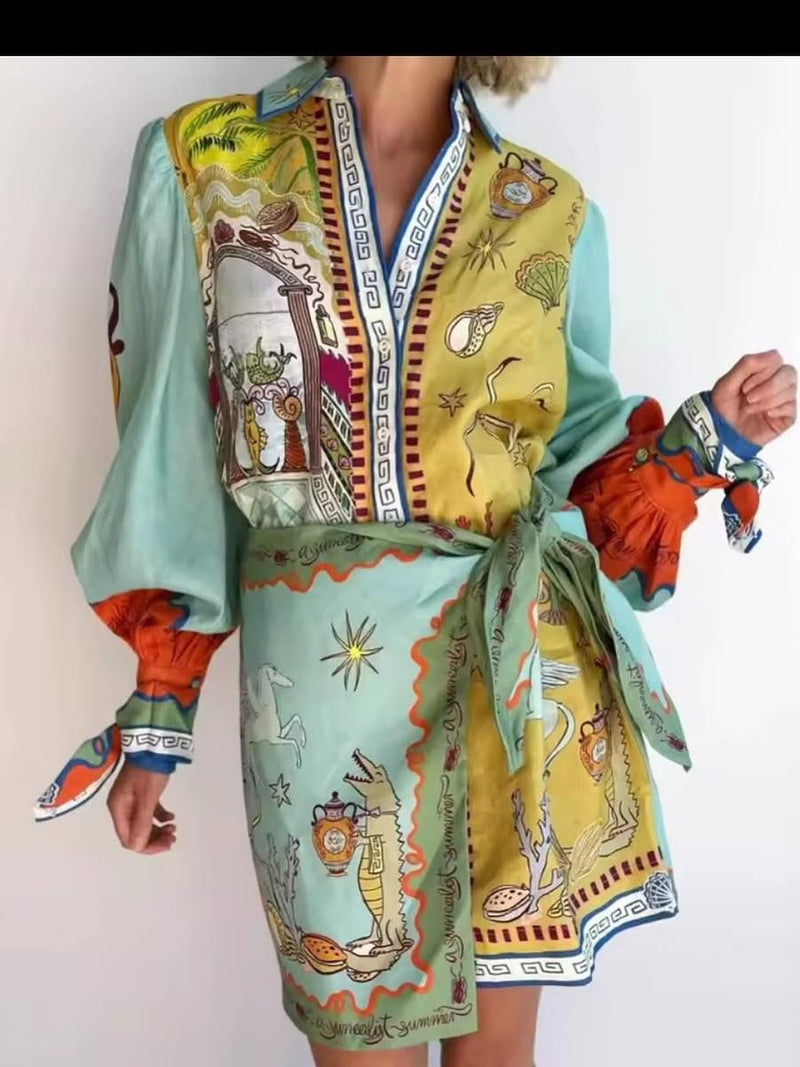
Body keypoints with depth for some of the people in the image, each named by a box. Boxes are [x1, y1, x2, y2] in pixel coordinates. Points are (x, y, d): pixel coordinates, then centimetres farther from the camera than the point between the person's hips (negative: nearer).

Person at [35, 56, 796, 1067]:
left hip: (521, 675, 2)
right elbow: (172, 454, 1)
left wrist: (708, 436, -7)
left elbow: (570, 455, 11)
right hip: (324, 680, -1)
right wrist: (157, 709, 2)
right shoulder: (201, 164, 0)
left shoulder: (551, 214, 4)